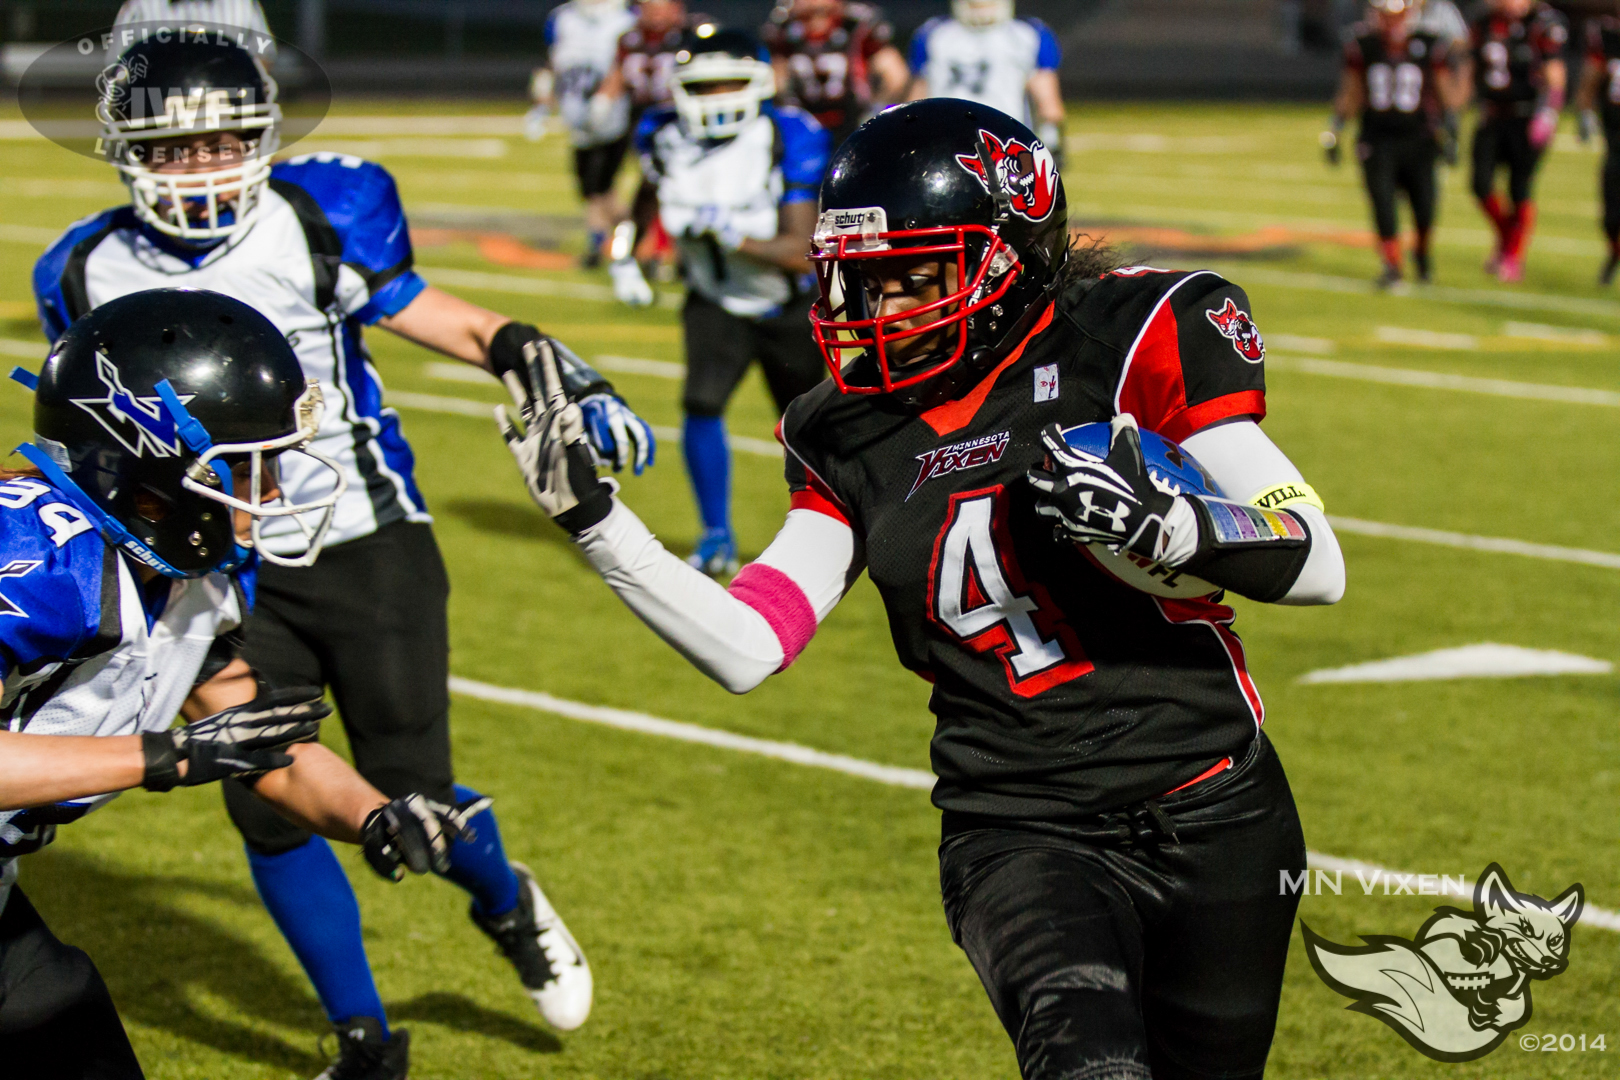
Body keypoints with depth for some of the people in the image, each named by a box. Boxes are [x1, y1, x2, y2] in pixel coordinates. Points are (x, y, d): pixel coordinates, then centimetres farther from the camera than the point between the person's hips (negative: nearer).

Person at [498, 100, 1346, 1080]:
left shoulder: (1128, 340, -7)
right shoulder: (856, 437, 6)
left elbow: (1318, 565, -11)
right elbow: (746, 650, 3)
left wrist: (1160, 523, -29)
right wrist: (590, 513, -4)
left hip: (1213, 817, -1)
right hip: (1020, 837, 1)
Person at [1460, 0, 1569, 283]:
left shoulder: (1543, 24, -10)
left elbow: (1554, 75, -10)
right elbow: (1472, 68, 17)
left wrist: (1547, 113, -20)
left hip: (1527, 120, -5)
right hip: (1492, 118, 5)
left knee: (1520, 189, -3)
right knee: (1482, 183, -3)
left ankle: (1513, 258, 9)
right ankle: (1506, 236, 22)